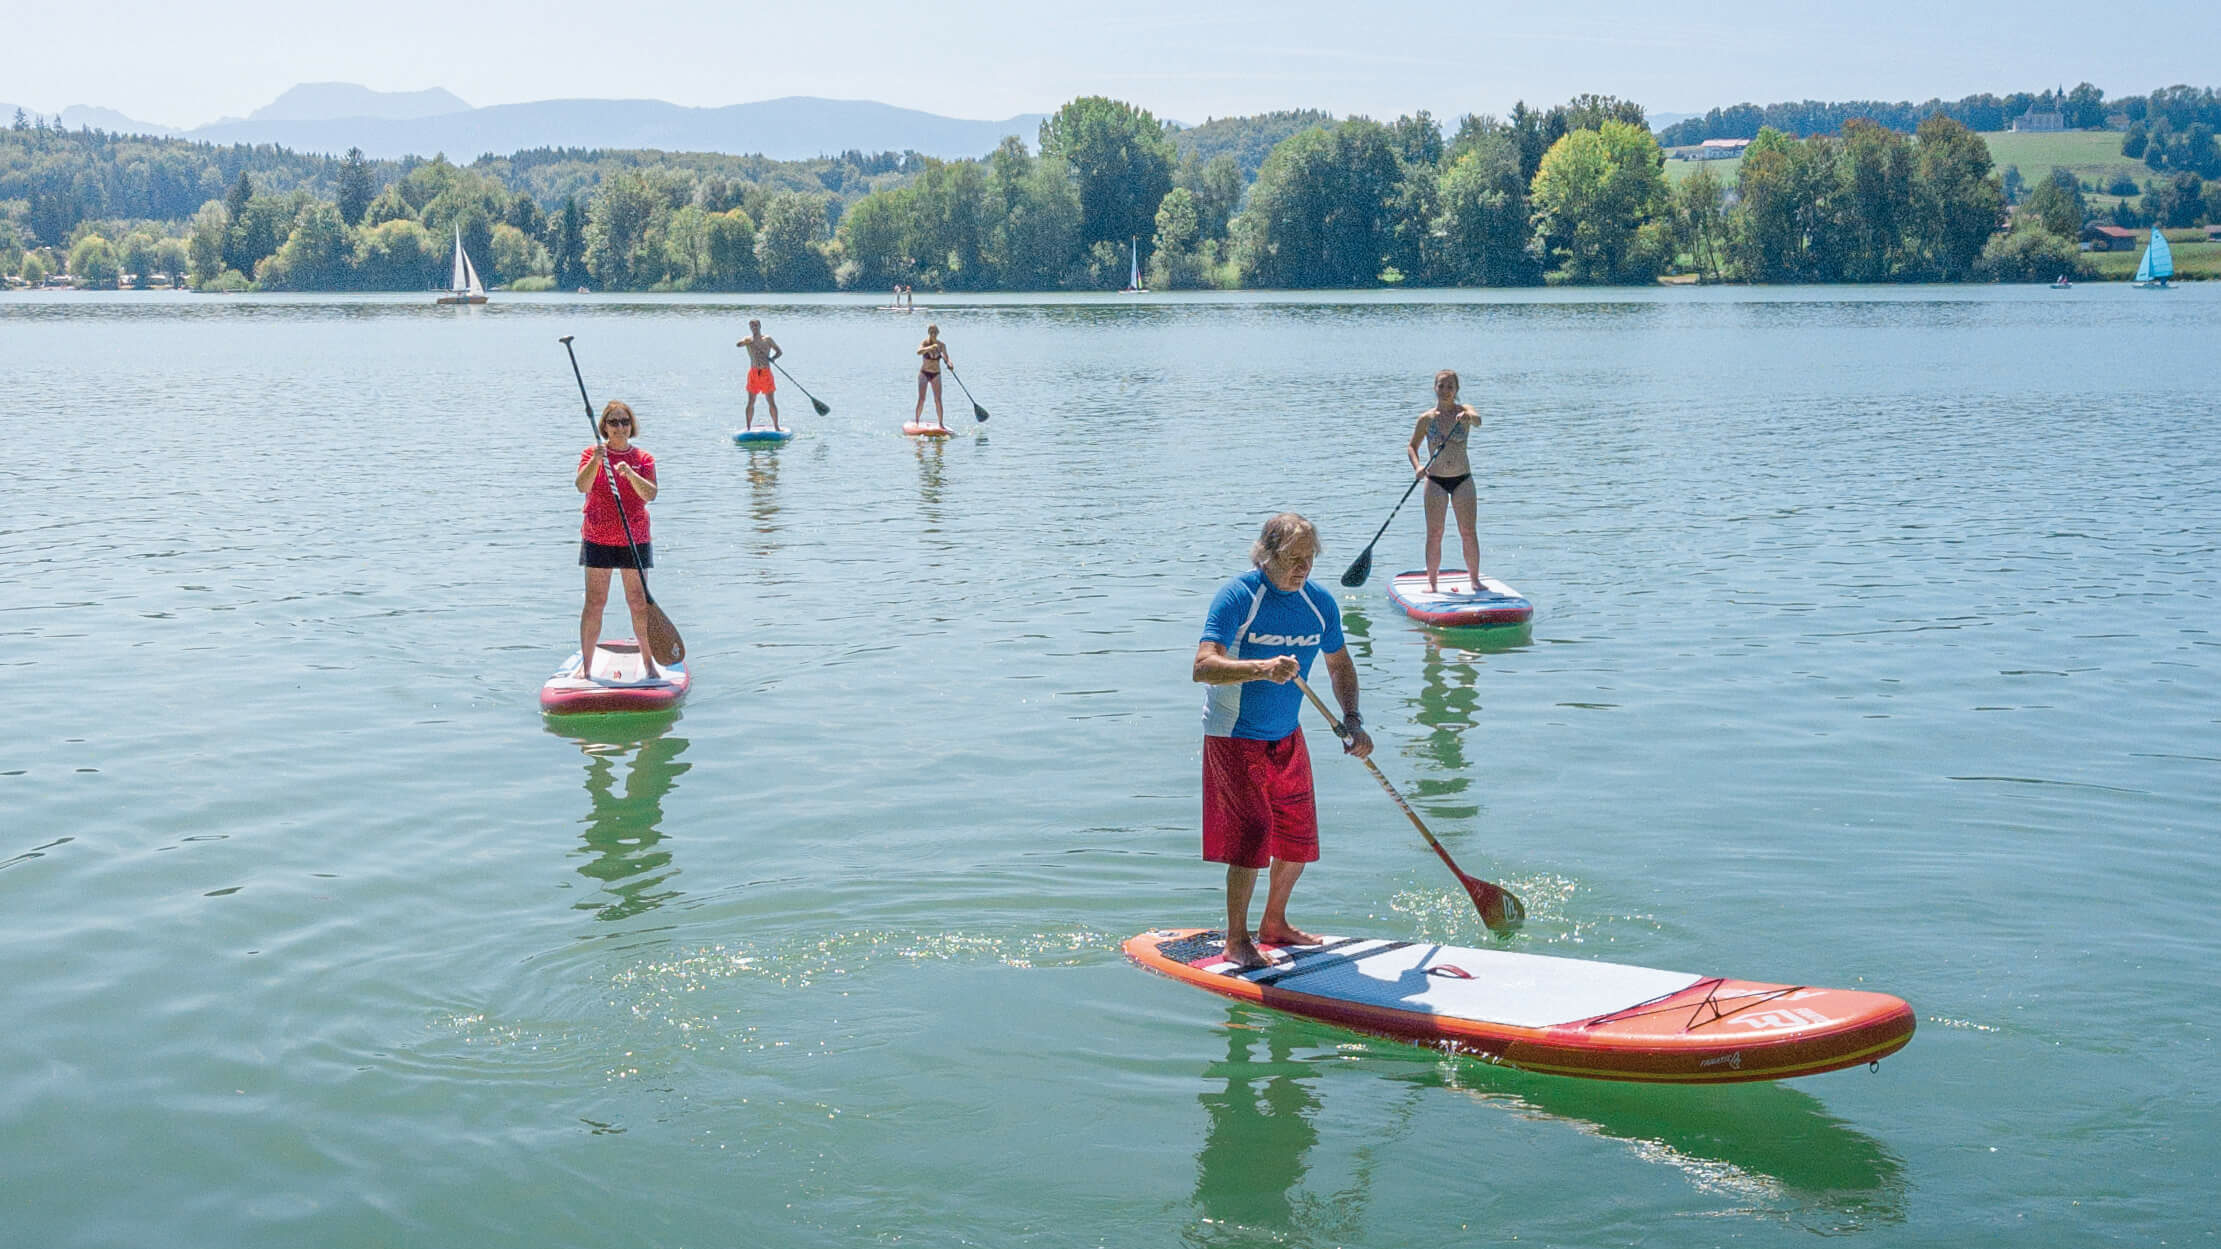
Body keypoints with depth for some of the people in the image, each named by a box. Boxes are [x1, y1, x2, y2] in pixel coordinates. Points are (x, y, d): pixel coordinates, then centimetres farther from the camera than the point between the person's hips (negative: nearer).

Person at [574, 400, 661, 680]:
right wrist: (596, 460, -31)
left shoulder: (643, 459, 3)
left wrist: (630, 474, -28)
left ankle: (648, 662, 14)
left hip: (635, 539, 1)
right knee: (594, 603, -1)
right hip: (598, 538, -1)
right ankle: (586, 665, 6)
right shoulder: (592, 453, 1)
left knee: (639, 603, 3)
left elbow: (650, 493, -12)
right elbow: (582, 486, -16)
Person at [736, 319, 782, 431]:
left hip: (766, 373, 0)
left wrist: (772, 358, -10)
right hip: (753, 373, 0)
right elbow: (738, 344, -14)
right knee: (751, 402, 0)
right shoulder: (748, 340, 6)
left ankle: (776, 427, 9)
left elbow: (779, 352, 10)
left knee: (771, 402, 1)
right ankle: (748, 428, 5)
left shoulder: (767, 339, 5)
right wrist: (746, 342, -32)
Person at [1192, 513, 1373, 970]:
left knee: (1300, 837, 11)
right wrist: (1262, 668, -42)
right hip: (1235, 738, -6)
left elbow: (1340, 665, 14)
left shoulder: (1320, 603, -1)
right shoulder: (1237, 597, -18)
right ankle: (1236, 940, 4)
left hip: (1287, 736, 6)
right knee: (1253, 836, -11)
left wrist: (1353, 720, 0)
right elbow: (1203, 666, -28)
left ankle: (1274, 923, 33)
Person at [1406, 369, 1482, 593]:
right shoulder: (1427, 418, 2)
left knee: (1469, 532, 0)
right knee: (1434, 533, -1)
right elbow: (1412, 446, 9)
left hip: (1462, 480, 0)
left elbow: (1477, 420, -24)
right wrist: (1417, 466, -10)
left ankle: (1475, 579, 9)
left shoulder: (1464, 411, -1)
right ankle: (1432, 580, 6)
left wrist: (1469, 417, -47)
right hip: (1435, 481, 0)